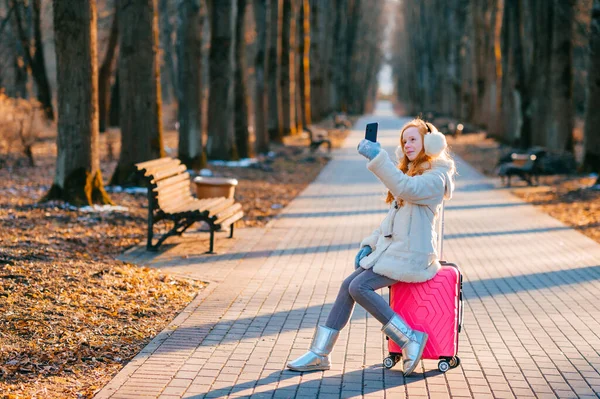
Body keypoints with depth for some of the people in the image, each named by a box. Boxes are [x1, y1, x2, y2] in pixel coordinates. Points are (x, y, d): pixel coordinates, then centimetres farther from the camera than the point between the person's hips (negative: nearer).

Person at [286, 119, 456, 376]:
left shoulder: (435, 177, -9)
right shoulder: (410, 173, 22)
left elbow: (406, 189, -31)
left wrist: (377, 157, -36)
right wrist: (369, 244, 12)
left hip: (410, 255, -9)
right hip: (390, 249, 9)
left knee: (359, 287, -22)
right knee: (348, 286, -5)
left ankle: (409, 340, -13)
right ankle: (319, 354, -3)